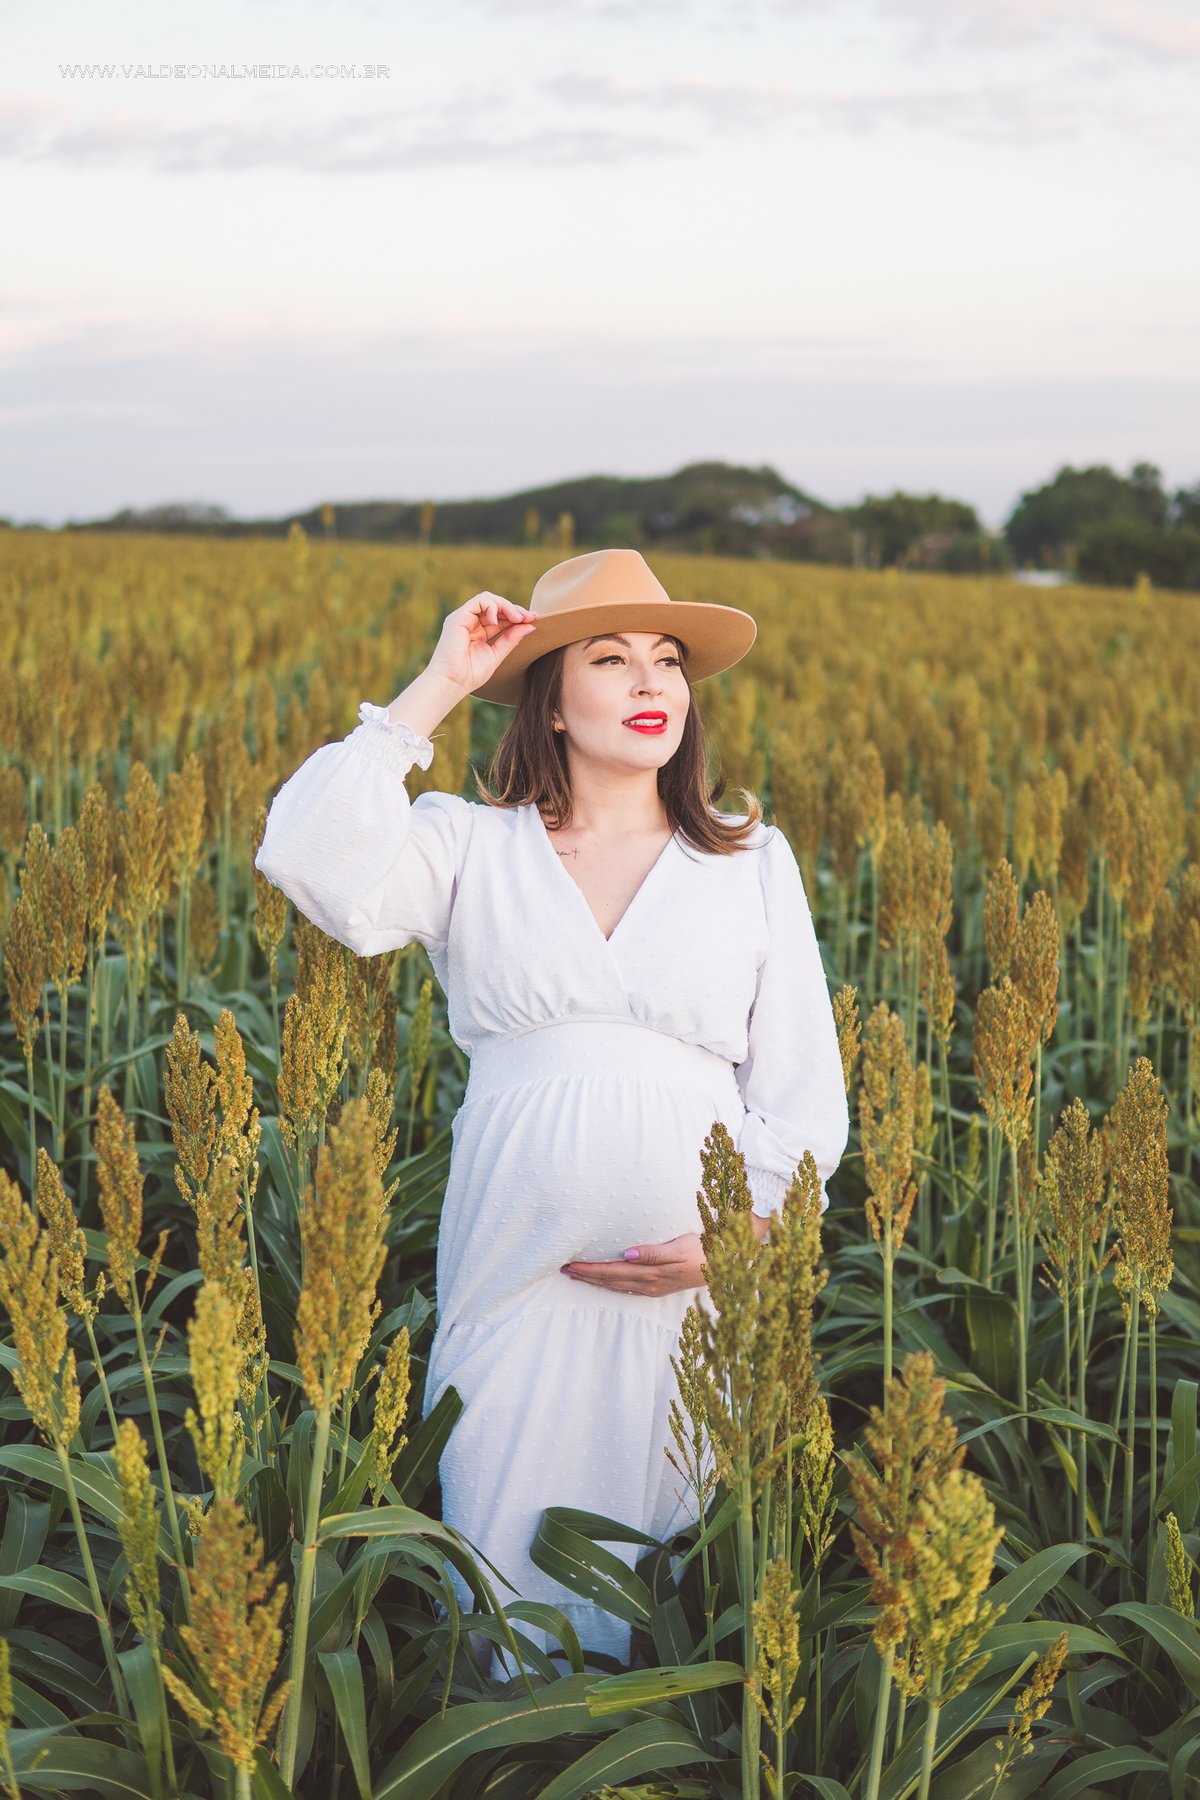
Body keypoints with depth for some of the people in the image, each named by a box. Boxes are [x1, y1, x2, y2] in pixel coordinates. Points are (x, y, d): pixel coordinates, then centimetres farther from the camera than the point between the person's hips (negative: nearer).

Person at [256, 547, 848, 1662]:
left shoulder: (756, 865, 9)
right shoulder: (470, 846, 5)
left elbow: (804, 1099, 9)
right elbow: (311, 860, -16)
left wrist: (735, 1236, -8)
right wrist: (435, 689, -10)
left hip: (702, 1284, 1)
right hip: (516, 1272, -1)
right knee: (512, 1570, 2)